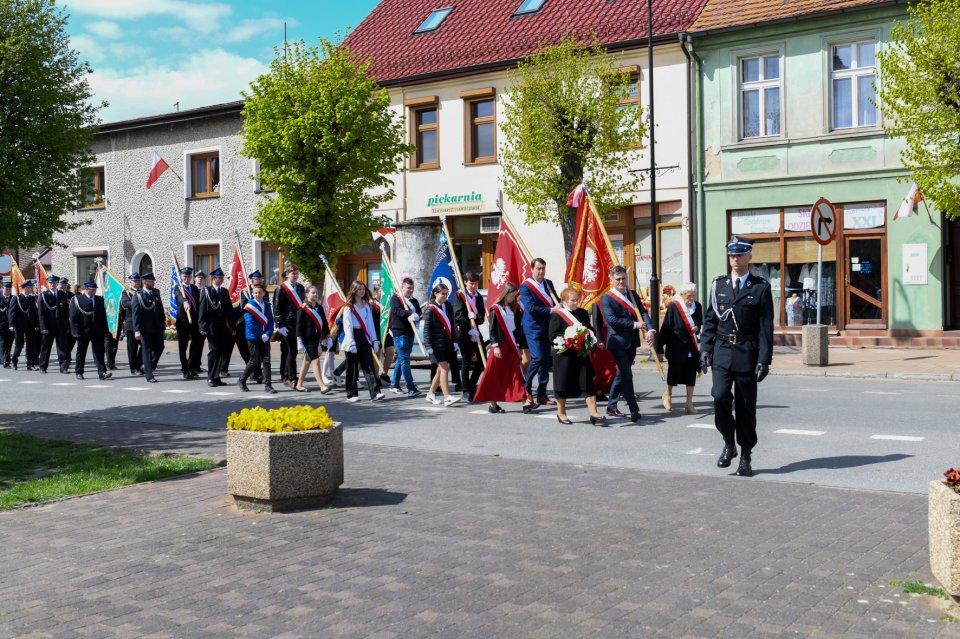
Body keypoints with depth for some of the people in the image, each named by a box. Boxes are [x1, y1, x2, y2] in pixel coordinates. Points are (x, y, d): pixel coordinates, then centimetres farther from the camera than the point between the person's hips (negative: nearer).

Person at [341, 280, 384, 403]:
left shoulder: (367, 306, 15)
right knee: (352, 368, 1)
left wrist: (374, 340, 8)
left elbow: (370, 323, 15)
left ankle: (375, 393, -10)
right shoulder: (349, 306, -2)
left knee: (369, 366, -4)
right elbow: (347, 325, -8)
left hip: (364, 337, 4)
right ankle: (351, 394, 8)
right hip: (353, 336, -4)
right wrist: (351, 342, -17)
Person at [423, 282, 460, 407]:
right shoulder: (430, 309, -8)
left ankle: (431, 394, 24)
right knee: (444, 368, -13)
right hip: (437, 343, -6)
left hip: (448, 342, 6)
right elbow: (426, 329, -8)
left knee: (441, 369, 10)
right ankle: (447, 397, -16)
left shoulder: (448, 306, 9)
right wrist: (429, 346, -13)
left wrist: (454, 341, 9)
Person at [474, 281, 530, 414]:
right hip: (500, 347, -5)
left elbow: (517, 329, 14)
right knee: (495, 376, 2)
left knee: (516, 374, -1)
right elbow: (492, 330, -8)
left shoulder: (513, 309, 11)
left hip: (511, 347, 5)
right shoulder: (495, 309, -6)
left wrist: (517, 345, 11)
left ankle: (525, 402, -9)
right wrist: (495, 346, -14)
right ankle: (493, 404, 12)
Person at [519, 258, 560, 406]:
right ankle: (526, 387, 6)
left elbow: (557, 302, 19)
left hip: (548, 327, 6)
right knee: (537, 358, -15)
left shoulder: (548, 283, 12)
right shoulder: (525, 286, -8)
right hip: (533, 328, -6)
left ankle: (542, 394, 12)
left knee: (547, 360, 6)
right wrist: (551, 310, -23)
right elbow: (530, 307, -18)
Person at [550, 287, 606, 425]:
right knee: (563, 385, 6)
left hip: (582, 355, 5)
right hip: (564, 356, -4)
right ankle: (561, 413, 23)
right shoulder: (557, 315, -7)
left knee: (589, 384, -1)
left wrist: (592, 343, 0)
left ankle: (593, 414, -1)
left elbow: (590, 331, 19)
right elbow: (553, 337, -12)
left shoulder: (583, 313, 10)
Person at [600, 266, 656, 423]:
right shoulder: (606, 298, -6)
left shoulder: (633, 295, 12)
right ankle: (634, 410, -6)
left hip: (632, 342, 6)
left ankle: (611, 406, 24)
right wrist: (634, 324, -19)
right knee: (627, 375, -9)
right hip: (617, 342, -6)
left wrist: (651, 329, -17)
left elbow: (643, 313, 1)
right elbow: (612, 320, -16)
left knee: (622, 374, 13)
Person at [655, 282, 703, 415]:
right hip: (676, 348, -3)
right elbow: (665, 328, -8)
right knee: (674, 374, 7)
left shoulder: (697, 306, 0)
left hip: (692, 348, 4)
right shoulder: (673, 307, -12)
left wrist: (697, 328, -9)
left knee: (691, 376, 5)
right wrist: (659, 348, -6)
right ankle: (668, 393, 36)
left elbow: (701, 324, 16)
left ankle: (689, 403, 15)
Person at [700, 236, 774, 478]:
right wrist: (705, 349, 1)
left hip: (747, 353, -2)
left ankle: (745, 458, 15)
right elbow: (710, 320, 11)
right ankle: (729, 444, 9)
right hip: (722, 351, 2)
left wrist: (764, 360, -9)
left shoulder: (761, 287, 0)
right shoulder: (718, 285, 9)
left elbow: (766, 327, -3)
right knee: (720, 396, -14)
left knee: (746, 406, 4)